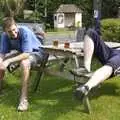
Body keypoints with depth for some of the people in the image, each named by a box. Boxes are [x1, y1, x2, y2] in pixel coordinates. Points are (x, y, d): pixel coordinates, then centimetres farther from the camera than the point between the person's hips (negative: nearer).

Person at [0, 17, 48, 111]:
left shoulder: (25, 32, -31)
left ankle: (24, 99, -31)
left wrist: (8, 61, -42)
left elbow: (26, 54, -35)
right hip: (22, 53, 7)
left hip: (36, 52, -6)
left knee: (24, 63, -37)